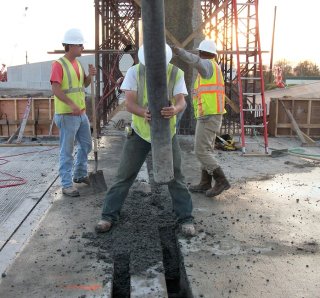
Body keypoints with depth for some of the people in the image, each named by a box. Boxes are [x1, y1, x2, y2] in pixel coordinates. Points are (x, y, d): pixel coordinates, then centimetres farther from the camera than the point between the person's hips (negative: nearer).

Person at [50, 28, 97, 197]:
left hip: (81, 113, 8)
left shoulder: (77, 63, 12)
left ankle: (80, 175, 35)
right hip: (67, 115, -8)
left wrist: (90, 75, -1)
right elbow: (55, 89, -21)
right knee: (67, 151, -2)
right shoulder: (58, 64, -13)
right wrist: (71, 104, -33)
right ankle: (66, 185, 7)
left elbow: (85, 84, 20)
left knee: (86, 145, 18)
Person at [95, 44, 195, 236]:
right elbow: (129, 103, -20)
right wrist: (144, 113, -43)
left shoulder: (176, 73, -10)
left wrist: (174, 110, -46)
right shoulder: (134, 72, -12)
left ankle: (186, 218, 14)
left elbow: (181, 101, -21)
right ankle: (109, 216, 15)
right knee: (124, 175, 3)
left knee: (175, 176, 2)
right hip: (139, 132, 0)